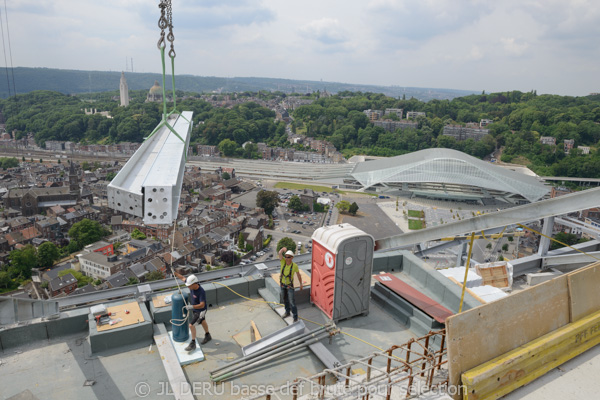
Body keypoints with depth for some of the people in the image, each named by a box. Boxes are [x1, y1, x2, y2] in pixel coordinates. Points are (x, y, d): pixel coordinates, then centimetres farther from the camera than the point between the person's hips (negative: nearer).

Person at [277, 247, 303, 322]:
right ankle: (287, 312, 42)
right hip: (282, 284, 4)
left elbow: (298, 274, -5)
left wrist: (301, 284, 5)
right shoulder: (283, 261, -18)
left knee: (291, 302, -5)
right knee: (284, 299, 20)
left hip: (290, 285, -4)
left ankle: (295, 317, 8)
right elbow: (279, 254, -37)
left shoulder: (294, 266, -22)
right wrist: (283, 249, -58)